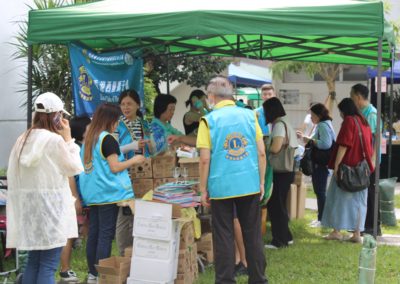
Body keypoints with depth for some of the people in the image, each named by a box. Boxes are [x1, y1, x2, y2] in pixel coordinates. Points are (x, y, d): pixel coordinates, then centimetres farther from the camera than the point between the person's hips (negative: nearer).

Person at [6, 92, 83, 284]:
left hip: (29, 207, 7)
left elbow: (13, 174, 10)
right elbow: (74, 168, -2)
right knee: (48, 266, -3)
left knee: (33, 262, 14)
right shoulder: (55, 140, -13)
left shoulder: (23, 139, 7)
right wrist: (68, 139, 2)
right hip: (50, 207, -7)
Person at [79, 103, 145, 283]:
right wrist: (133, 160, -2)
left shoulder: (89, 139, 12)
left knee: (93, 233, 10)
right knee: (106, 234, -5)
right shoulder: (108, 139, -12)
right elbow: (114, 167, -14)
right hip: (109, 194, -8)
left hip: (92, 193, 8)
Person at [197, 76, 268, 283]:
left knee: (224, 237, 6)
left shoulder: (209, 120, -6)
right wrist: (261, 182, 11)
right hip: (250, 185, 3)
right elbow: (261, 153, 2)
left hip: (221, 187, -2)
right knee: (253, 234, 11)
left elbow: (205, 159, -8)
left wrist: (203, 189, 1)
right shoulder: (250, 116, 2)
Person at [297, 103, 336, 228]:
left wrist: (310, 140, -20)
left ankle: (322, 219, -1)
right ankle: (321, 217, 21)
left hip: (321, 163, -11)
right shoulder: (322, 125, 16)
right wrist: (305, 137, 15)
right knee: (319, 191, 14)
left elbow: (326, 144, -28)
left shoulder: (323, 126, -16)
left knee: (320, 191, -6)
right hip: (319, 162, 11)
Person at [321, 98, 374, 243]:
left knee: (339, 197, 3)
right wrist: (368, 164, 19)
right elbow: (369, 145, 15)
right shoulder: (364, 122, 12)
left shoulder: (348, 121, -11)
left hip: (347, 166, -7)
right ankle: (357, 233, 5)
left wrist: (336, 165, -16)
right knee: (359, 200, 7)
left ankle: (336, 231, 5)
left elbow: (343, 145, -17)